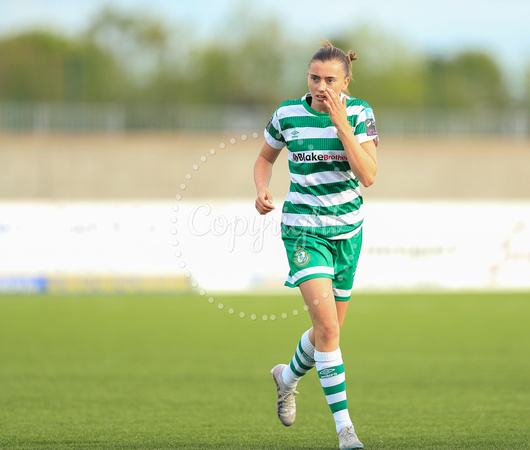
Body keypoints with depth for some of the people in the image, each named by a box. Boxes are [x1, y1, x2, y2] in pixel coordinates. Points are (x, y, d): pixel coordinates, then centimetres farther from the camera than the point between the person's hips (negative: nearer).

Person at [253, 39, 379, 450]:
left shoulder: (360, 113, -7)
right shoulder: (288, 115, -7)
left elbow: (368, 176, -17)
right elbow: (265, 158, 12)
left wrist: (342, 125, -24)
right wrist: (262, 191, -8)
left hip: (347, 229, 3)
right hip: (303, 228, -3)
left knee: (330, 328, 14)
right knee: (327, 324, -20)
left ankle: (287, 377, 47)